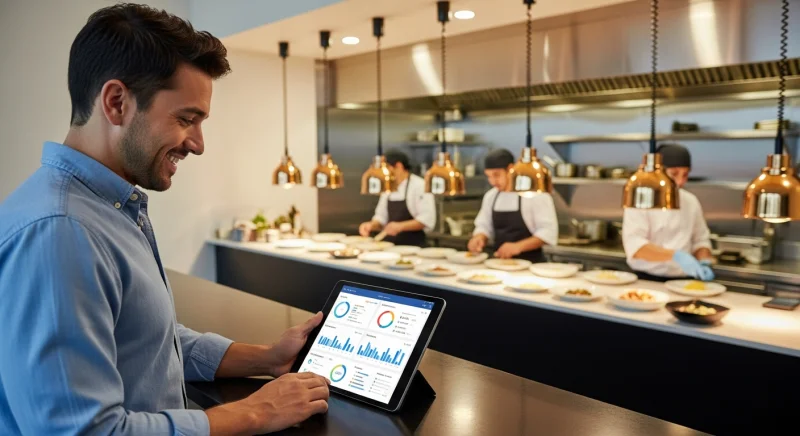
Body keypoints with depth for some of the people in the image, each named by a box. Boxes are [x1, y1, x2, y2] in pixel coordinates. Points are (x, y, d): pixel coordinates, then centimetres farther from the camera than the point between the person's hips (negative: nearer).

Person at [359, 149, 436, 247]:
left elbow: (427, 219, -17)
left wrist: (401, 226, -26)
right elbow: (382, 217, 15)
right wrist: (371, 225, -5)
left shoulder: (420, 186, -10)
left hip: (413, 245, -6)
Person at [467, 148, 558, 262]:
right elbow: (484, 226, 18)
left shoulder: (536, 194, -8)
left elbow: (549, 232, -11)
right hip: (501, 263, 5)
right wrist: (479, 238, -4)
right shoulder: (490, 196, 10)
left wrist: (519, 246, -22)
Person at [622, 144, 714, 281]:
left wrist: (704, 263, -2)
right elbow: (634, 245, -17)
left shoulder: (691, 201, 11)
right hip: (647, 280, -4)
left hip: (683, 283, 5)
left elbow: (700, 240, 18)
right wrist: (675, 255, -28)